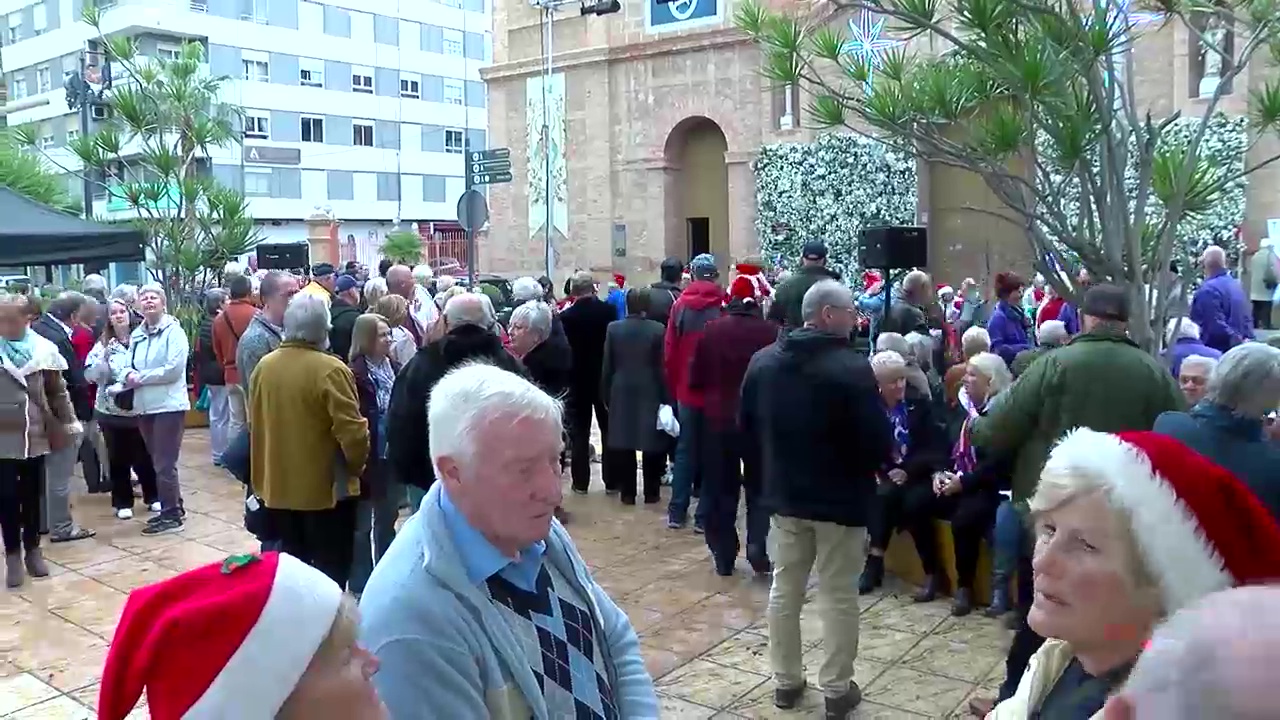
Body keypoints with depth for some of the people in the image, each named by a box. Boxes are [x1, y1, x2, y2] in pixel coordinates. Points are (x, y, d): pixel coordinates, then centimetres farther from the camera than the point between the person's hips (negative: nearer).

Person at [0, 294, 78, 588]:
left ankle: (32, 550, 24)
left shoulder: (43, 348, 0)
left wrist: (69, 421, 8)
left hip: (36, 436, 2)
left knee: (32, 496, 11)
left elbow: (57, 390, 9)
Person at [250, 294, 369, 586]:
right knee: (331, 571, 7)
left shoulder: (264, 366, 0)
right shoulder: (330, 370, -18)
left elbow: (255, 424, 10)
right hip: (326, 488, -6)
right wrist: (357, 464, -1)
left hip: (278, 487, 6)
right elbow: (352, 431, -20)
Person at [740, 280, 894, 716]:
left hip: (784, 494, 5)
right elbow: (878, 440, -19)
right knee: (838, 596, 7)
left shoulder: (762, 361, 0)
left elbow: (746, 424, 9)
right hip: (841, 498, -5)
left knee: (784, 590, 15)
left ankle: (785, 682, 26)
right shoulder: (853, 367, -20)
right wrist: (881, 461, 2)